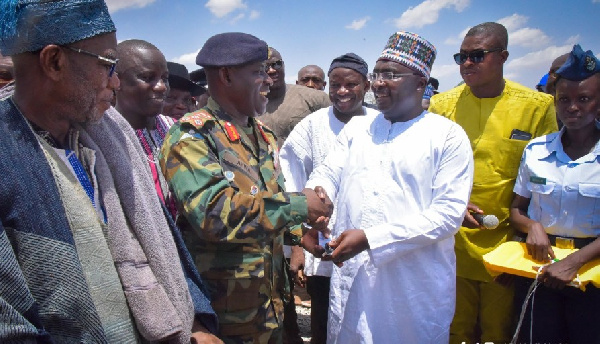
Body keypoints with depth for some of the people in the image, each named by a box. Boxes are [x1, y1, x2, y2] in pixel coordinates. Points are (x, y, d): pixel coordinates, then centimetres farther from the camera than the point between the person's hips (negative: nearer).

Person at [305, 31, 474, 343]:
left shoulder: (448, 136, -3)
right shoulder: (357, 127, 12)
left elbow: (448, 212, -11)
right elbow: (327, 174, 4)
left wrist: (370, 239, -19)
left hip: (417, 289, -3)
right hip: (350, 279, 4)